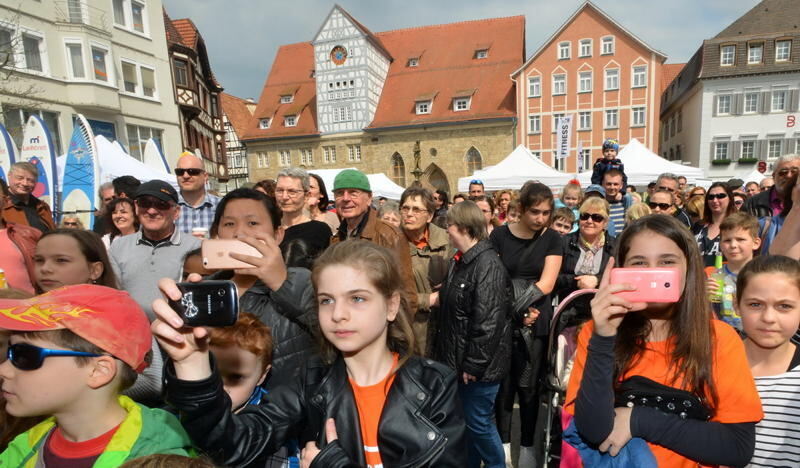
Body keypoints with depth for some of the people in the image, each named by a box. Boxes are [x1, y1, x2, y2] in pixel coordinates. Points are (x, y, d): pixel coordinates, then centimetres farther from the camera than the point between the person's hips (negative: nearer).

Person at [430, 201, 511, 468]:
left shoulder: (487, 264, -20)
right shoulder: (460, 260, 9)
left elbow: (488, 322, -24)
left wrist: (474, 364, -20)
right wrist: (440, 351, 14)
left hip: (478, 364, -8)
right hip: (458, 358, 8)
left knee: (479, 423, 8)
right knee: (465, 420, 21)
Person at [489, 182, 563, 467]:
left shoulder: (552, 239, 1)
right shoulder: (500, 235, 0)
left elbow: (547, 284, -6)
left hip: (535, 323, 0)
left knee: (528, 385, 7)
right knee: (504, 383, 6)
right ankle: (504, 442, 24)